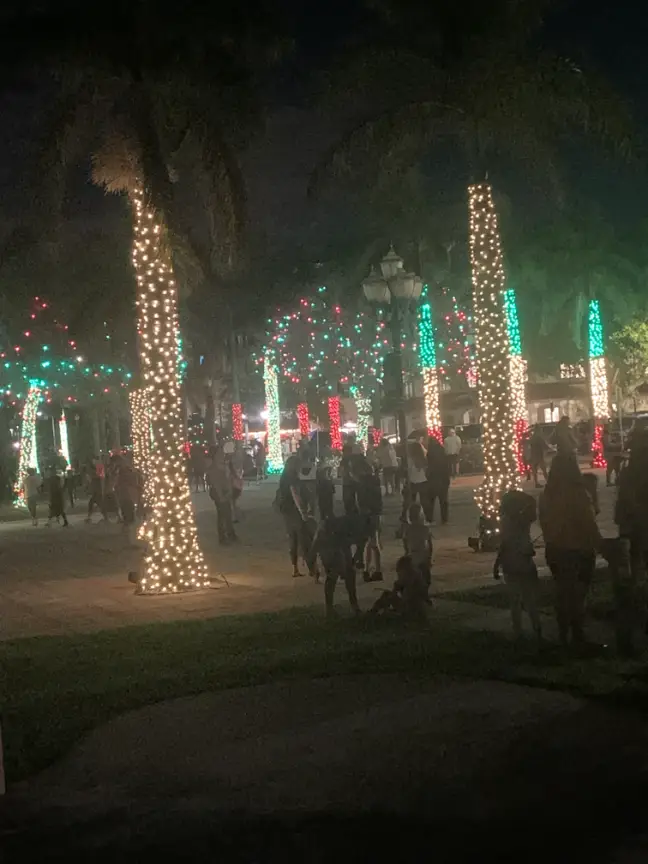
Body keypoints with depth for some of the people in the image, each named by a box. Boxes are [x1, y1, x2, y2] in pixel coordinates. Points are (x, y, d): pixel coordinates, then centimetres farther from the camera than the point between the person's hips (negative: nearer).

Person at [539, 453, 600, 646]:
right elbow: (589, 523, -16)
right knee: (577, 594, 6)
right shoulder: (578, 493, -21)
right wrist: (599, 544, -4)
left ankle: (564, 635, 25)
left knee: (562, 592, 17)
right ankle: (577, 636, 11)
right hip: (579, 550, -5)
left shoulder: (546, 495, -3)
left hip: (555, 550, 5)